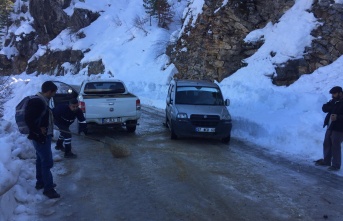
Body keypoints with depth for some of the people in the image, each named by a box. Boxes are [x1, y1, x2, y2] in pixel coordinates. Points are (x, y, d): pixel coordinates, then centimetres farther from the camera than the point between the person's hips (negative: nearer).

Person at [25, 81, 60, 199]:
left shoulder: (42, 101, 9)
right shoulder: (38, 102, -23)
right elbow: (28, 119, -29)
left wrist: (46, 127, 7)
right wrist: (38, 131, -21)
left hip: (44, 136, 10)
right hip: (41, 138, -10)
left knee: (41, 160, 21)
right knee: (47, 162, -4)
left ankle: (40, 182, 35)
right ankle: (48, 188, 4)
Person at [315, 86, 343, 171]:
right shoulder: (333, 101, 12)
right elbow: (324, 108, 5)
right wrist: (331, 106, -12)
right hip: (330, 127, 8)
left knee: (335, 146, -5)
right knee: (326, 144, 16)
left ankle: (336, 165, 5)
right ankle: (326, 161, 31)